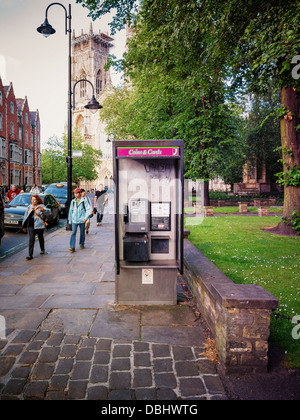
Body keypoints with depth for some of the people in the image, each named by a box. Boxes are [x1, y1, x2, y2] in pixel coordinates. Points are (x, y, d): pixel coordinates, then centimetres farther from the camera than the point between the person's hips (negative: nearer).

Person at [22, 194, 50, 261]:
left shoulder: (41, 206, -1)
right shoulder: (29, 207, 13)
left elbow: (48, 212, -19)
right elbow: (25, 216, 19)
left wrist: (43, 210, -41)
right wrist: (24, 226, 18)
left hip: (39, 225, -2)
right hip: (30, 226, 2)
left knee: (40, 238, 15)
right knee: (31, 240, -7)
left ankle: (42, 249, 39)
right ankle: (30, 255, -9)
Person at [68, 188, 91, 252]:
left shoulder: (84, 201, -3)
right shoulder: (73, 201, 9)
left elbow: (88, 209, -5)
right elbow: (71, 211, 15)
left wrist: (86, 217, -14)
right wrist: (70, 220, 15)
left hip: (82, 220, -2)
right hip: (74, 220, 2)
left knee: (82, 232, 9)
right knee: (73, 233, -7)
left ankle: (81, 244, 29)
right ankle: (72, 247, -10)